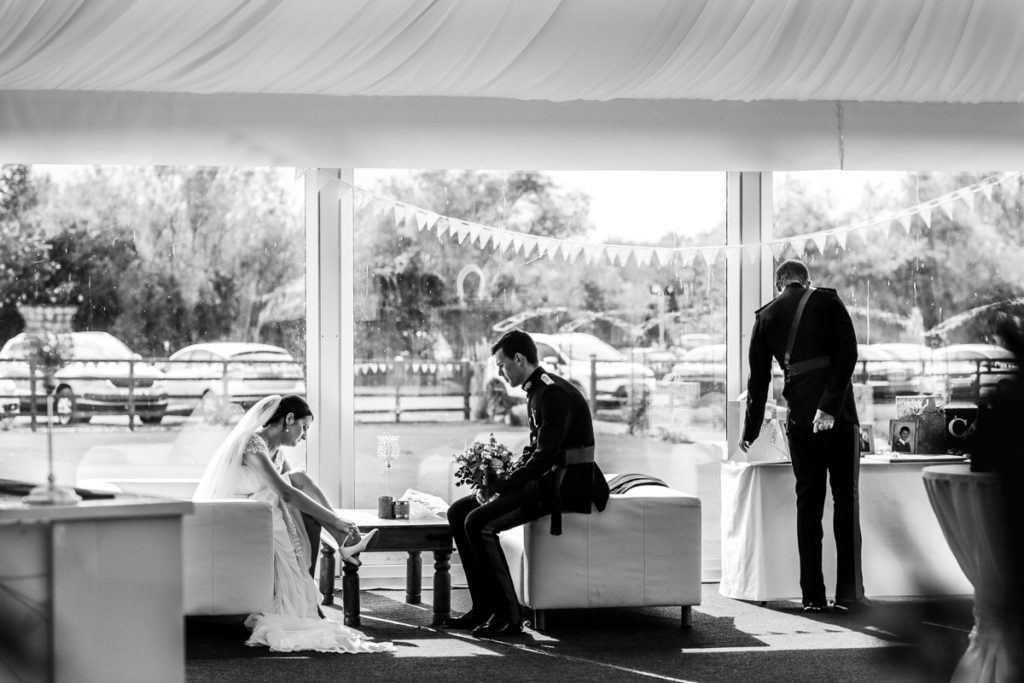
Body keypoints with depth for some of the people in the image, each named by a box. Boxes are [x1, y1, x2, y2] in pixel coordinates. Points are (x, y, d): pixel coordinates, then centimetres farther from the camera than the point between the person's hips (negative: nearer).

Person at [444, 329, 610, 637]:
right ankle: (484, 606, 4)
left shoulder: (553, 393, -18)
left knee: (478, 523, -23)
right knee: (458, 512, 4)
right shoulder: (537, 391, 15)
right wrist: (504, 478, 4)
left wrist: (500, 487, -18)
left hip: (565, 484, -10)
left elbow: (544, 457, -23)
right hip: (545, 479, 10)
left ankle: (508, 615, -16)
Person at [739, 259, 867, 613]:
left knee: (808, 502, 7)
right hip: (838, 414, -2)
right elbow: (847, 354, -10)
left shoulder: (766, 316, 11)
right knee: (845, 499, 2)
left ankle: (812, 594, 4)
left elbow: (758, 378, 15)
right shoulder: (828, 302, 4)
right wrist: (830, 406, -13)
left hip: (799, 418, 2)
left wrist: (751, 430, 24)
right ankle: (848, 593, -2)